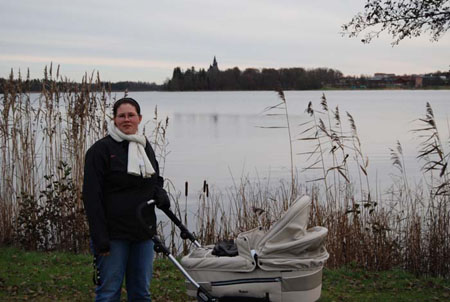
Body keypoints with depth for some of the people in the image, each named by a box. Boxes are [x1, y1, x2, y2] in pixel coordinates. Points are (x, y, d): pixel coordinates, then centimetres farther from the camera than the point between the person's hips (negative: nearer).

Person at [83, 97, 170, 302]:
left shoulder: (145, 147, 12)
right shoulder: (101, 149, -8)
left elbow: (155, 181, 25)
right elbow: (92, 197, -12)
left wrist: (160, 195, -1)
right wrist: (100, 239, -18)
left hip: (143, 233, 6)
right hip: (114, 234, -6)